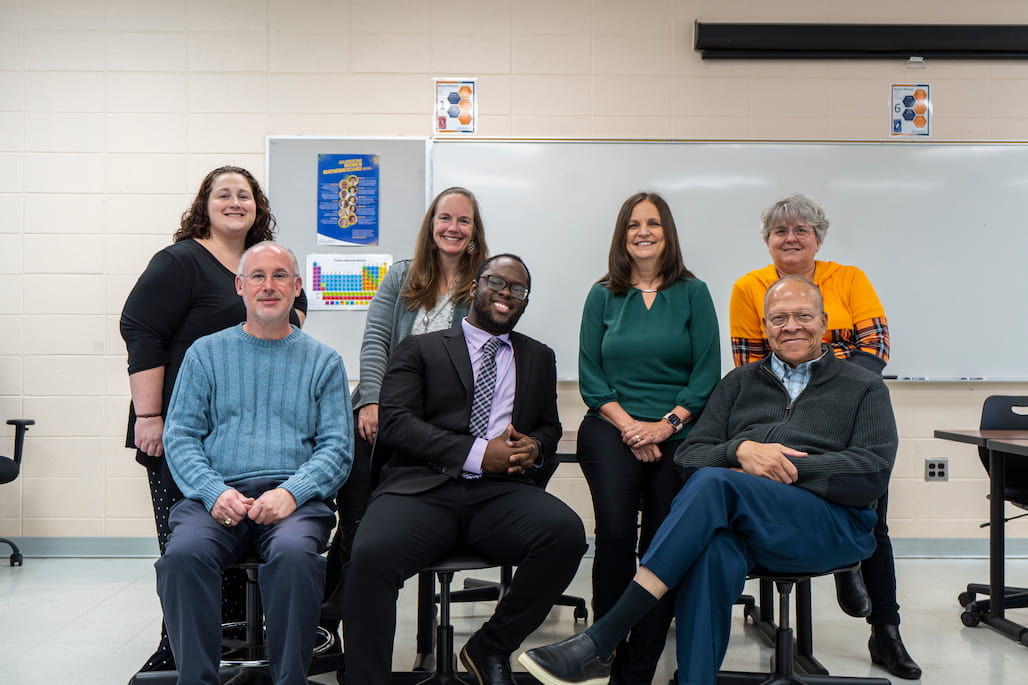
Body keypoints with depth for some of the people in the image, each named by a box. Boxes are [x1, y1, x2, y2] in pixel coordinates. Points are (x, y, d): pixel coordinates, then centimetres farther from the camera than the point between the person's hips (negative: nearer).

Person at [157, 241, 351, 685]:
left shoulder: (323, 362, 15)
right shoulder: (206, 353, 17)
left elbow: (336, 447, 6)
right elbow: (179, 437, 9)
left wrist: (291, 492, -13)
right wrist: (214, 492, -10)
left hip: (294, 498, -1)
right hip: (217, 495, 1)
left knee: (293, 553, -34)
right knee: (184, 554, -31)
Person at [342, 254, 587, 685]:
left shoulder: (539, 358, 26)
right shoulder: (420, 349, 14)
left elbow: (550, 427, 27)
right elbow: (394, 423, 1)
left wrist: (534, 447, 0)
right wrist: (478, 453, -10)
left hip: (499, 492, 3)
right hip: (422, 488, -2)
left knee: (566, 533, -29)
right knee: (370, 557, -33)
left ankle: (490, 648, -6)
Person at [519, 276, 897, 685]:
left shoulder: (864, 388, 17)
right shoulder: (739, 383, 25)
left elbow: (874, 472, 0)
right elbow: (688, 457, 14)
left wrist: (782, 466, -9)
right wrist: (740, 449, -8)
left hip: (830, 523, -2)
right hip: (742, 522, 2)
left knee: (713, 483, -32)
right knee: (713, 555, -38)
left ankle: (600, 642, -36)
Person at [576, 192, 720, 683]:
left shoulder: (693, 293, 10)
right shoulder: (603, 296, 13)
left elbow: (707, 373, 4)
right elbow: (590, 376, 8)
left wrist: (666, 424, -9)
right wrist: (628, 426, -5)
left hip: (677, 434, 0)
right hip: (611, 429, 0)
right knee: (615, 532, -20)